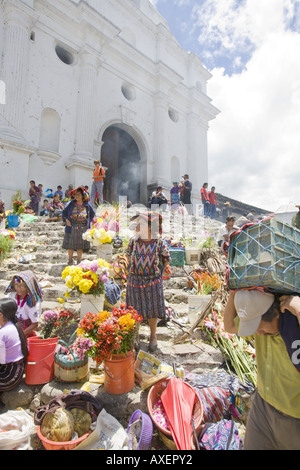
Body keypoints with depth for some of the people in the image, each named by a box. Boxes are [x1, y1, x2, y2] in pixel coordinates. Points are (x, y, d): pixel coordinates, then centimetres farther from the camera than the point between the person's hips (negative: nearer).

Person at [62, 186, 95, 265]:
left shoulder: (87, 205, 6)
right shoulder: (71, 203, 3)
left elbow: (92, 213, 19)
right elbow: (64, 212, 10)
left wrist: (89, 221, 9)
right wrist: (66, 220, -6)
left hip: (83, 228, 0)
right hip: (72, 227, 0)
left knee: (80, 245, 4)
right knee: (70, 244, 3)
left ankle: (79, 261, 16)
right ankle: (70, 260, 19)